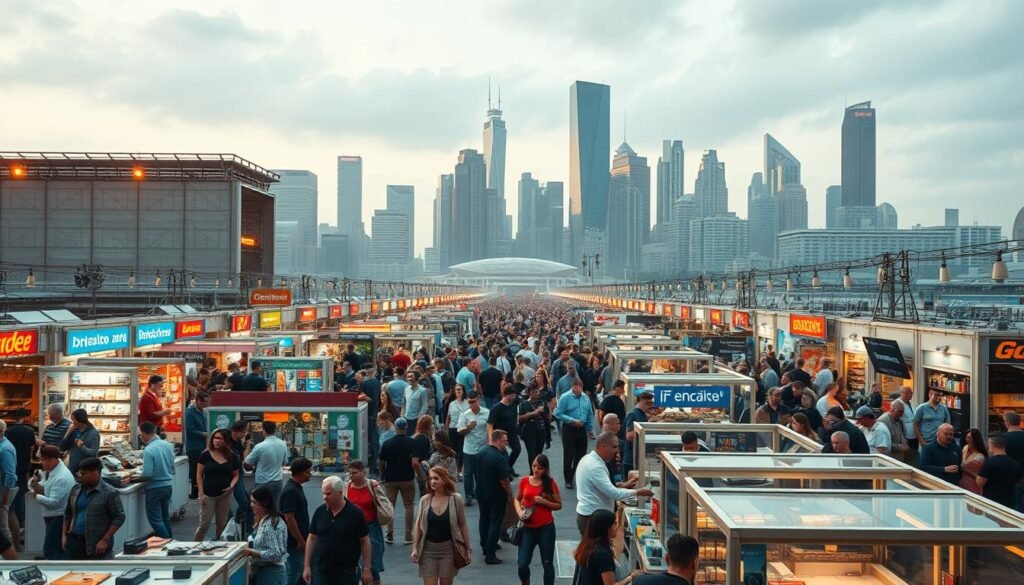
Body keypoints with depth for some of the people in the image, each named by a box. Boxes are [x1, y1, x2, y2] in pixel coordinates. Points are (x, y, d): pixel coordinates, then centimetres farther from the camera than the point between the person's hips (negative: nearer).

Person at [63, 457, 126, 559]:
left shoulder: (109, 493, -12)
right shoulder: (75, 489, 6)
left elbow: (119, 517, -12)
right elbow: (68, 514, 17)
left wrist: (105, 540, -16)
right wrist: (64, 535, 11)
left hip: (97, 545, -5)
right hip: (74, 541, 6)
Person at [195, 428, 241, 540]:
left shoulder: (232, 457, 2)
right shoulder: (205, 455, -5)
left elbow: (236, 475, 10)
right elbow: (199, 475, -2)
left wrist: (231, 486, -9)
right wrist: (201, 493, -9)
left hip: (225, 495, 3)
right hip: (208, 495, -3)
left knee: (222, 523, 13)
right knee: (204, 524, -2)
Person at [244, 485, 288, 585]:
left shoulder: (270, 525, -20)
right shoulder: (264, 521, 10)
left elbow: (275, 553, -23)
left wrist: (251, 552, -22)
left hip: (270, 573, -10)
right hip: (265, 570, 10)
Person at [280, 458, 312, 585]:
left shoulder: (296, 487, 9)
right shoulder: (290, 491, -21)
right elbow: (289, 518, -24)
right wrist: (300, 541, -19)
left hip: (298, 540, 10)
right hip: (294, 542, -10)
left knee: (298, 572, 16)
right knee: (294, 573, -1)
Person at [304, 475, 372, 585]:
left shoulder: (355, 513, -9)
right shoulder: (319, 512, 1)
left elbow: (364, 541, -6)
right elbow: (312, 538, 8)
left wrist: (367, 569, -8)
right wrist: (307, 566, 5)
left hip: (347, 572, -3)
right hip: (321, 571, 3)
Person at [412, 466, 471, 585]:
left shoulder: (455, 499, -6)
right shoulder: (424, 500, -3)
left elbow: (462, 525, 0)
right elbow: (418, 525, 4)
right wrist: (415, 548, 1)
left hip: (448, 549, -1)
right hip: (428, 549, 1)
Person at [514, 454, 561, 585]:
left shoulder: (550, 483, -3)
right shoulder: (524, 481, 1)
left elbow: (559, 505, 2)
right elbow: (517, 499, 13)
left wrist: (544, 502, -15)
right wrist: (519, 512, -6)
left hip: (546, 528, -1)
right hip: (528, 528, 2)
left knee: (547, 563, 5)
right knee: (522, 564, -1)